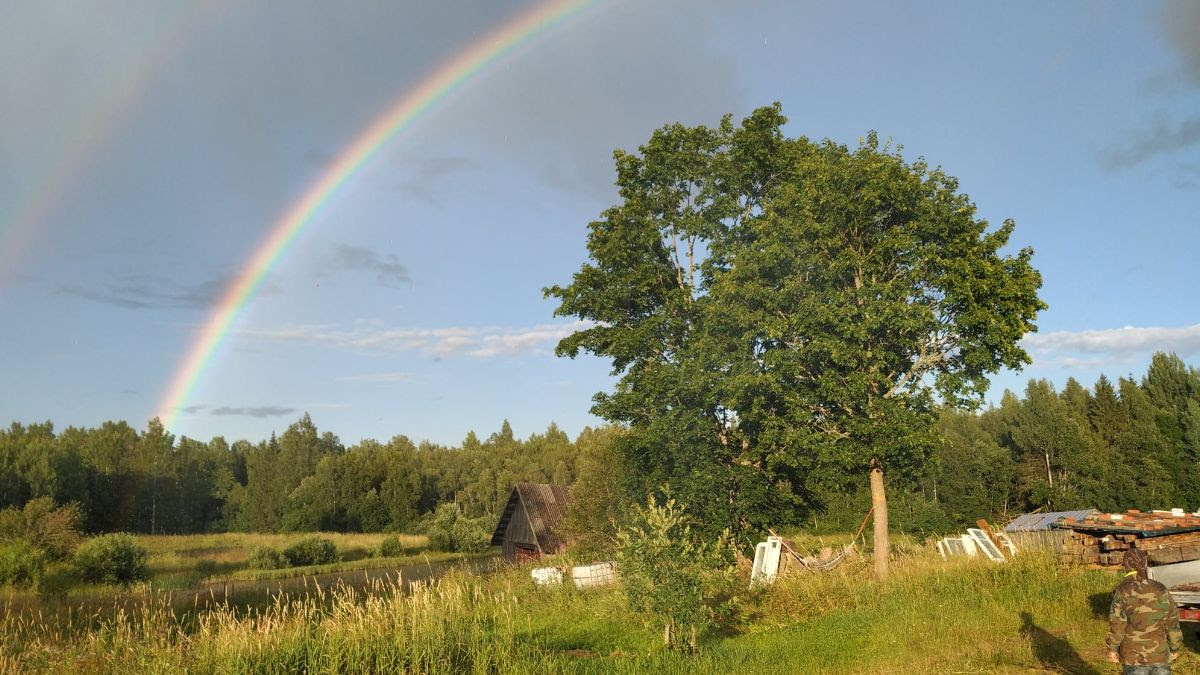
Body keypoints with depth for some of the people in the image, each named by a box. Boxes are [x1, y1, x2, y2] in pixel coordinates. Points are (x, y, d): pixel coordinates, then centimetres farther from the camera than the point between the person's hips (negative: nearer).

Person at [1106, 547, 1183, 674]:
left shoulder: (1124, 591, -10)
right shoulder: (1161, 590, 1)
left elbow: (1117, 623, -13)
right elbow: (1172, 622, 5)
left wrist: (1112, 648, -3)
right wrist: (1175, 648, 17)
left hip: (1134, 656, -3)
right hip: (1161, 654, 3)